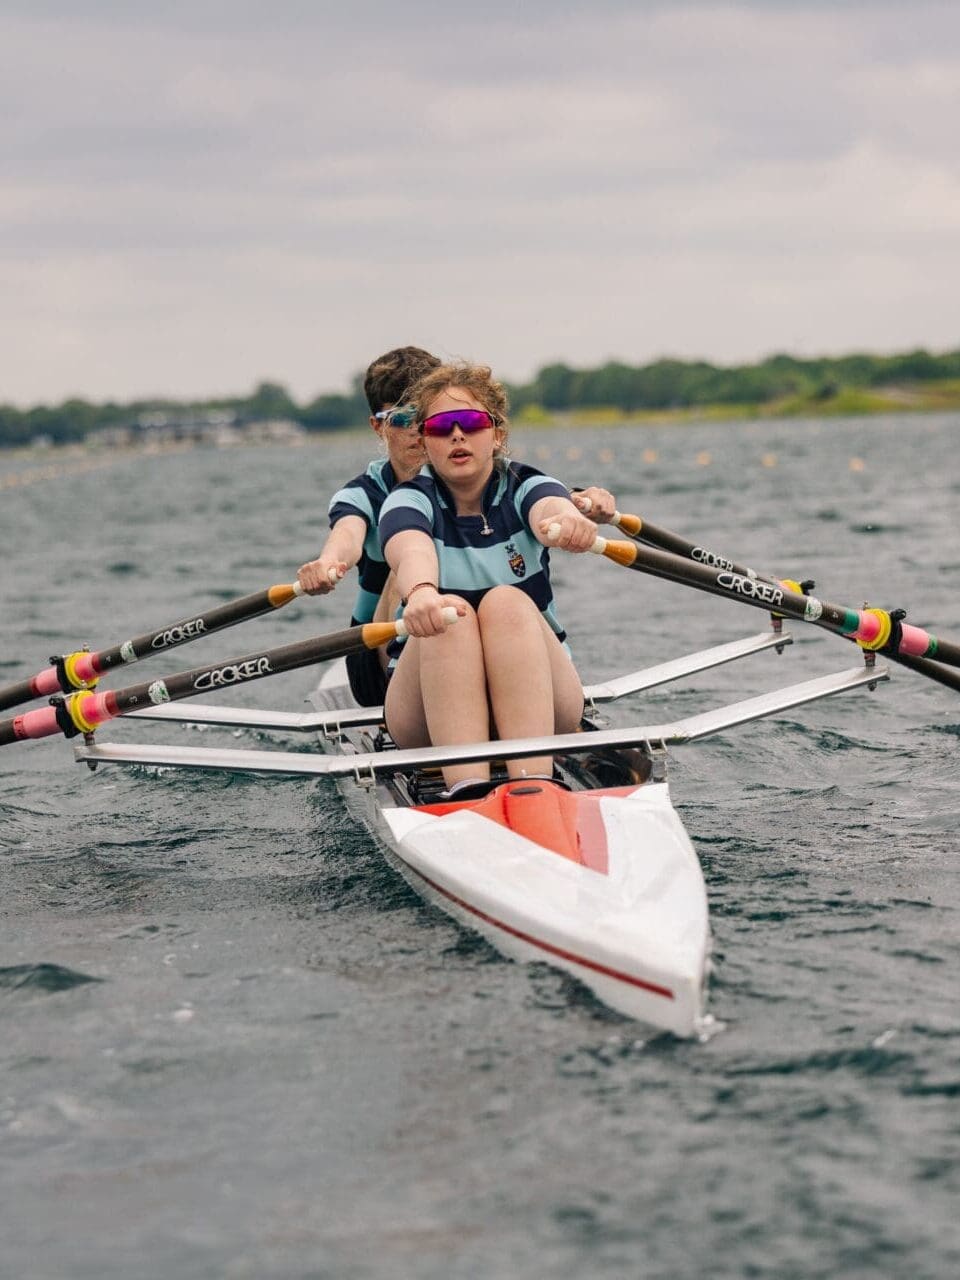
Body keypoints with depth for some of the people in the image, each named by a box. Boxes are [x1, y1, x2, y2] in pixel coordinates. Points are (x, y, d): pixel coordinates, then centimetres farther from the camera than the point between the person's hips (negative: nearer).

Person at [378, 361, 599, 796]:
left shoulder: (523, 488, 1)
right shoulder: (409, 501, -2)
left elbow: (552, 508, -27)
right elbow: (411, 552, -28)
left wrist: (565, 522, -53)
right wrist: (421, 593, -53)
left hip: (537, 707, 0)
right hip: (431, 721, 0)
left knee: (508, 603, -28)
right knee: (449, 615, -30)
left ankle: (534, 783, -46)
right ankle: (466, 787, -47)